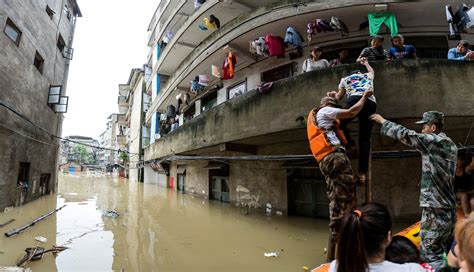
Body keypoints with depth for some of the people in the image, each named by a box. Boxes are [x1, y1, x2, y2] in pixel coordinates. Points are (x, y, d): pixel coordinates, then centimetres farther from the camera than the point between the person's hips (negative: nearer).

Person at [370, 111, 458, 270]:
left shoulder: (433, 140, -11)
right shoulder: (450, 144, 14)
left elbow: (405, 134, -14)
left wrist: (383, 121, -4)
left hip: (435, 208, -9)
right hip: (449, 206, 9)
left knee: (429, 254, -4)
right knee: (448, 251, 17)